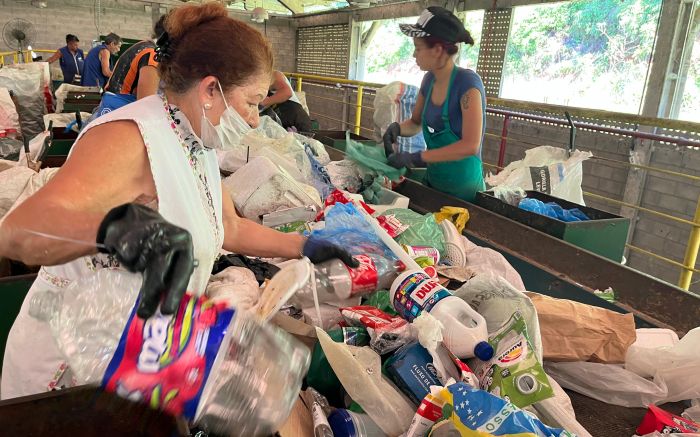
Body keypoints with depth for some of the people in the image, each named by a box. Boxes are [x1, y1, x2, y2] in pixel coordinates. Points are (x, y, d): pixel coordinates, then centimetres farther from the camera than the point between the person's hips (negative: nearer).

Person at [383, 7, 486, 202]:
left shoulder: (467, 82, -20)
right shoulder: (429, 79, -1)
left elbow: (470, 146, -26)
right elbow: (416, 123, 13)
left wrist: (416, 158, -28)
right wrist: (397, 128, -9)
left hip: (463, 188, -6)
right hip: (432, 181, 7)